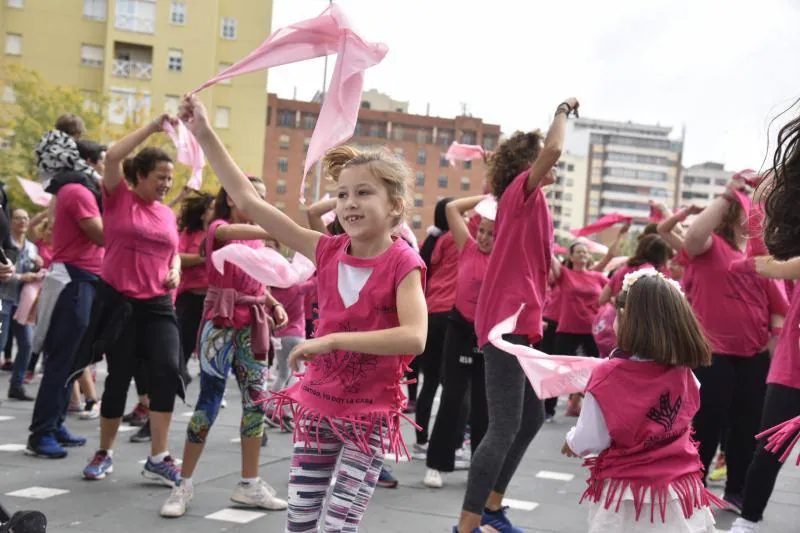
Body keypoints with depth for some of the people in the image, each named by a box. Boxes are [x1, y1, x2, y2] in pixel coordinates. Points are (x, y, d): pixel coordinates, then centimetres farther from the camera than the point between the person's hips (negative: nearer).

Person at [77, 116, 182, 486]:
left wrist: (175, 272, 2)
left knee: (167, 372, -11)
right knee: (119, 377, 3)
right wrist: (153, 127, -17)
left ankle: (158, 460, -4)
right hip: (119, 301, -4)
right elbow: (112, 157, -18)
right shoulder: (118, 199, -2)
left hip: (157, 305, 4)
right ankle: (104, 453, 23)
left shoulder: (168, 214, 11)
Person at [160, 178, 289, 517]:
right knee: (210, 399, -6)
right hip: (221, 320, -6)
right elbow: (233, 232, -29)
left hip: (252, 323, 6)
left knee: (257, 400, 4)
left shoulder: (257, 240, 16)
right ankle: (184, 485, 4)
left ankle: (249, 485, 13)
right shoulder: (218, 228, -4)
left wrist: (275, 305, 0)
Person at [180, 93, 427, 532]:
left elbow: (414, 338, -29)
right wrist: (204, 134, -5)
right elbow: (248, 201, -2)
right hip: (317, 402, 5)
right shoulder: (328, 251, -2)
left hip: (369, 412, -5)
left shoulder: (403, 263, -14)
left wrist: (334, 339, -30)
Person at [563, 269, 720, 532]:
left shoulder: (608, 375, -17)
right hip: (681, 491, 4)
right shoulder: (681, 372, -3)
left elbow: (590, 440, -13)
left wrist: (572, 442, 9)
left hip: (627, 498, -4)